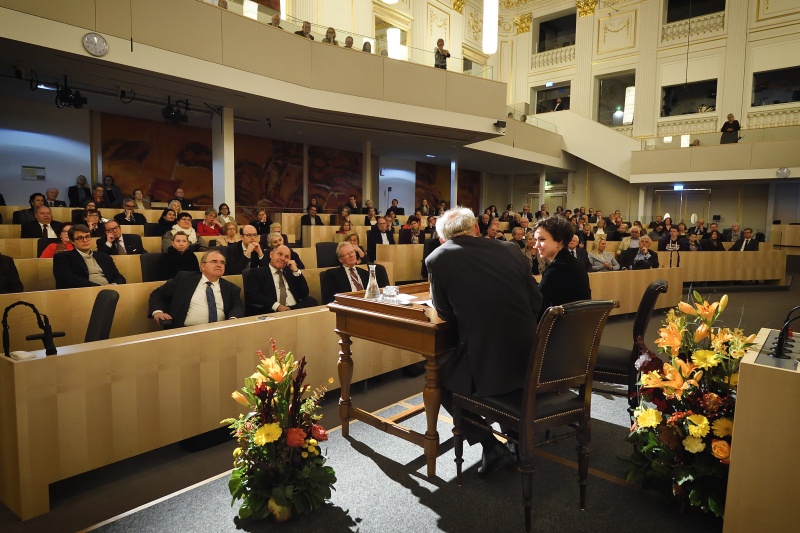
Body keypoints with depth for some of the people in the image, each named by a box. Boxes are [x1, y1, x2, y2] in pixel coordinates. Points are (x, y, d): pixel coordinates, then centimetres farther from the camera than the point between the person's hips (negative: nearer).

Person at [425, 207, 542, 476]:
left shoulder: (437, 258, -7)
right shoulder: (510, 249, 3)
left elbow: (445, 313, 3)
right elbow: (536, 303, 10)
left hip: (485, 369, -5)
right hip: (529, 363, 5)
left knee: (438, 376, 23)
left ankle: (490, 446, 15)